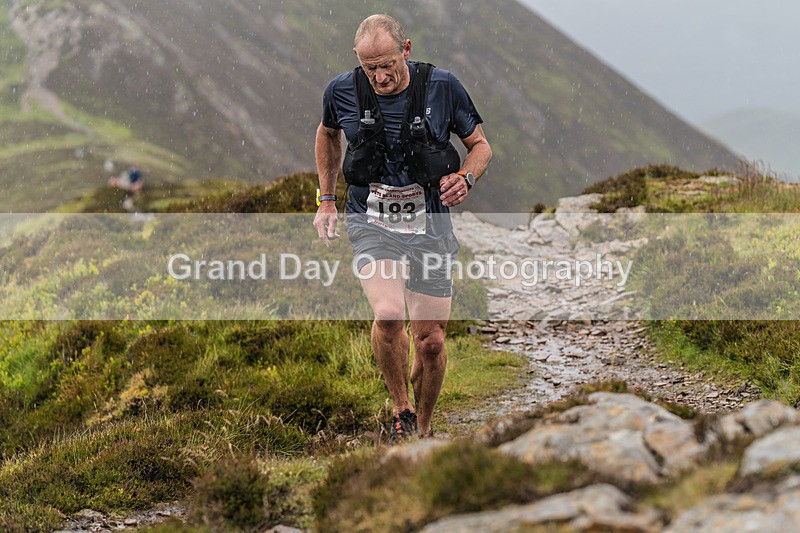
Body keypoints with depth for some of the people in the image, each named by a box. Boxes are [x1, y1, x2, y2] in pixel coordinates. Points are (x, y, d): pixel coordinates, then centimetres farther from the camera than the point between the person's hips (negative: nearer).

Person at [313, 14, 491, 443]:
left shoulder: (441, 87, -10)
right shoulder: (343, 92, -7)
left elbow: (480, 145, 4)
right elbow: (327, 133, 17)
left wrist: (465, 178, -17)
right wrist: (326, 200, 13)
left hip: (428, 223, 1)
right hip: (372, 223, -1)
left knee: (430, 340, 2)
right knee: (388, 313, -27)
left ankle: (423, 428, 28)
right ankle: (400, 409, -2)